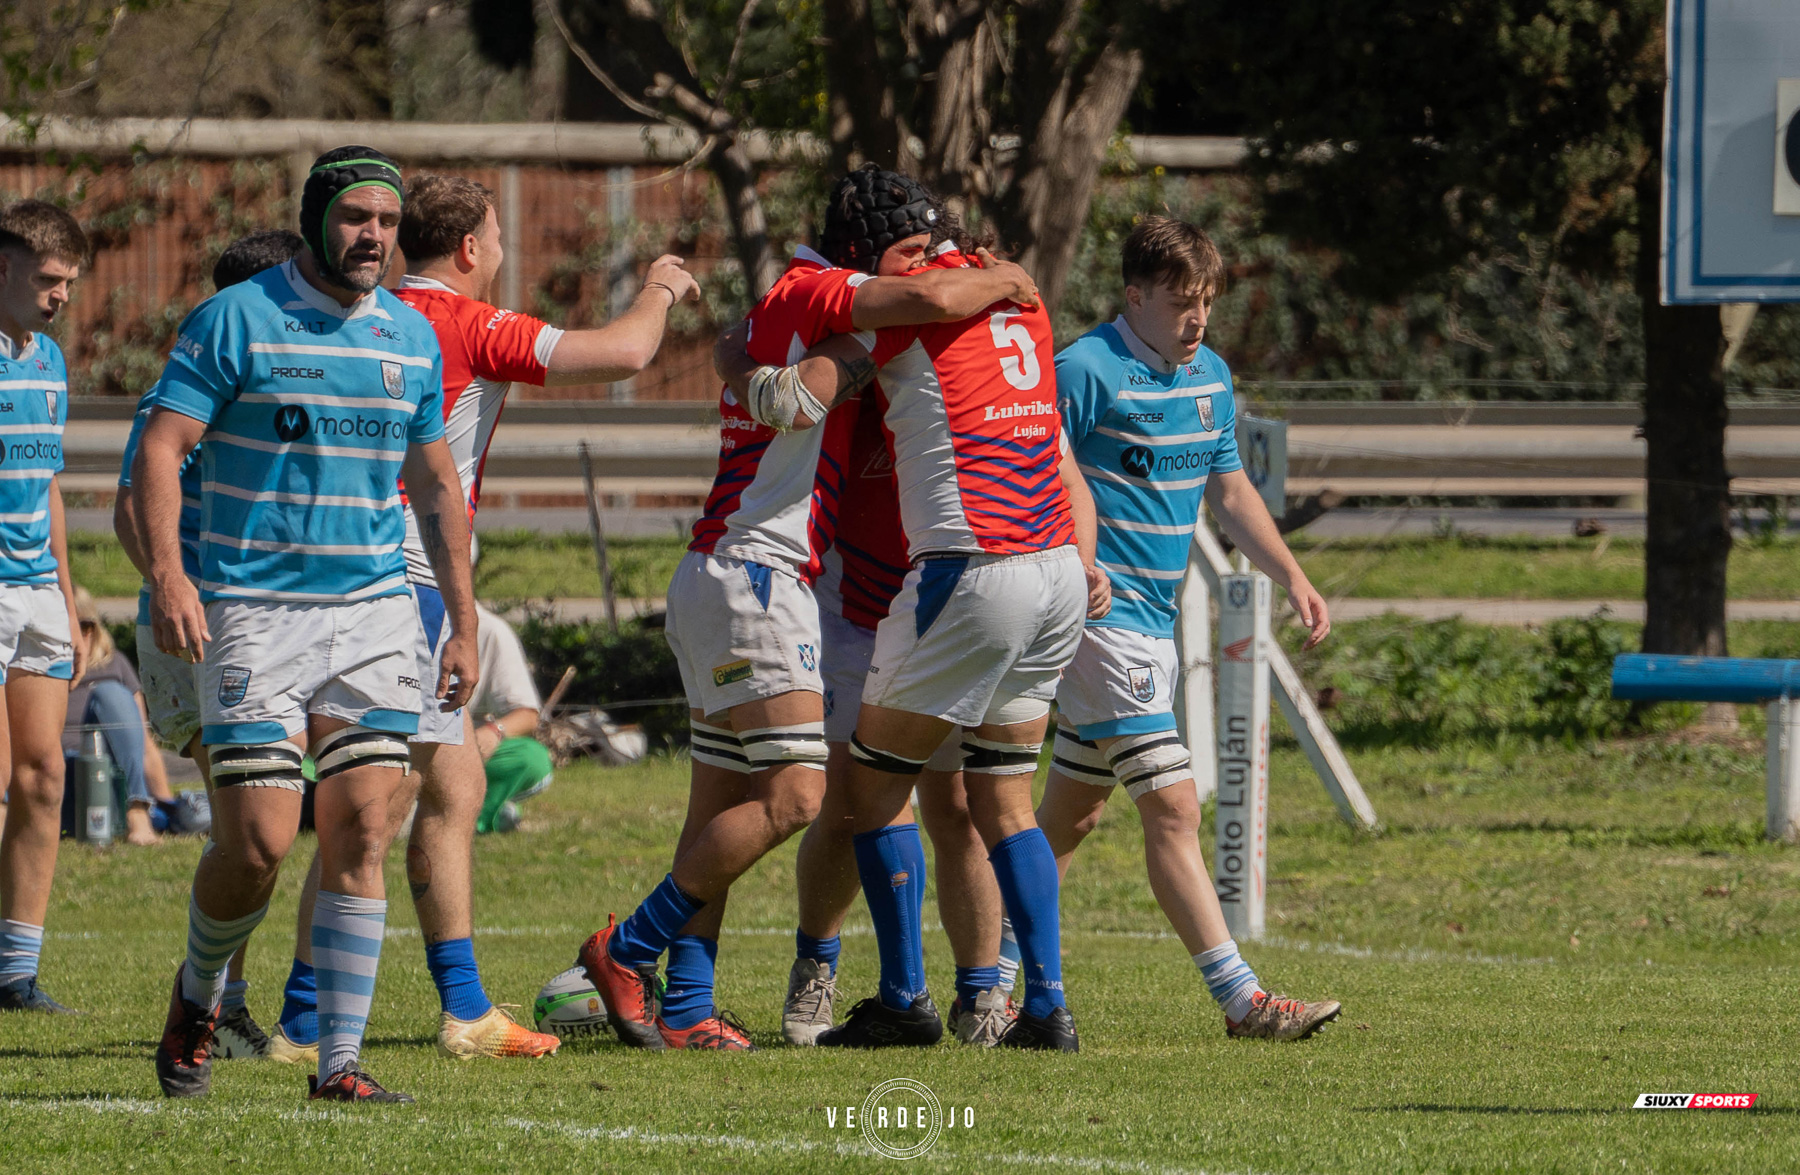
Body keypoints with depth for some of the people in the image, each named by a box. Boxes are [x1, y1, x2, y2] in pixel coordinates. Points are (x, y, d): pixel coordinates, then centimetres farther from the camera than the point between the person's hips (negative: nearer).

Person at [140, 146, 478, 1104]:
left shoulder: (412, 337, 10)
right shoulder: (235, 320, -5)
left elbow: (435, 487, 19)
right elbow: (160, 447, -9)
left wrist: (463, 622, 15)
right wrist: (167, 575, -23)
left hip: (375, 608, 4)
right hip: (253, 614, -4)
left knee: (361, 830, -7)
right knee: (258, 843, -8)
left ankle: (340, 1060, -3)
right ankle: (199, 993, 22)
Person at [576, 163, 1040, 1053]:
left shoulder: (796, 309, 21)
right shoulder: (809, 294, -10)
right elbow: (932, 300, -24)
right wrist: (1002, 280, -5)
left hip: (722, 578, 11)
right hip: (753, 578, -11)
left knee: (722, 808, 6)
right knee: (792, 794, -13)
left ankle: (684, 1010, 2)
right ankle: (626, 951, -8)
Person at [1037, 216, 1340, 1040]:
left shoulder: (1211, 376, 12)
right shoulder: (1085, 372, -13)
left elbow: (1229, 491, 21)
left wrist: (1294, 580, 14)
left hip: (1154, 623, 9)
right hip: (1099, 618, -9)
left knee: (1071, 812, 15)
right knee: (1172, 806, -13)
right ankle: (1239, 998, -15)